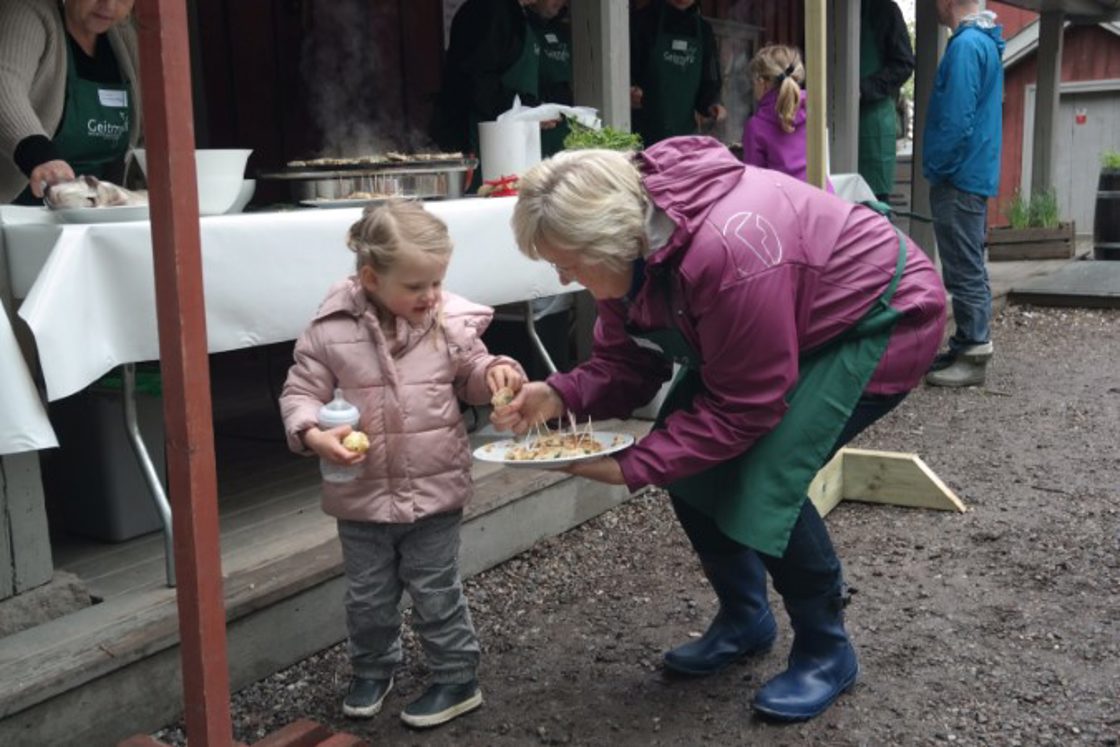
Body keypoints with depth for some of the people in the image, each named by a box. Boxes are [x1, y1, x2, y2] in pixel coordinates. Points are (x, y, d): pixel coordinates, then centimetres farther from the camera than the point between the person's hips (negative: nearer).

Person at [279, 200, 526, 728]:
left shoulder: (451, 321, -8)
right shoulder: (330, 329, -12)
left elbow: (469, 377, 8)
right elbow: (300, 393, -4)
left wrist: (493, 372, -14)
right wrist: (312, 434, -23)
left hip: (436, 489, -1)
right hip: (362, 493, 1)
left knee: (436, 593, 11)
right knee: (367, 596, 17)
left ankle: (458, 679, 29)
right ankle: (372, 670, 41)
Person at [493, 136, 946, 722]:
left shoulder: (728, 254, -39)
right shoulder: (631, 237, -13)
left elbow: (743, 408, -30)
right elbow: (626, 363, -5)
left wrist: (630, 467, -30)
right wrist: (561, 396, -24)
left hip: (882, 316, -9)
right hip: (784, 325, 9)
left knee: (764, 482, -21)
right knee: (686, 457, 0)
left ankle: (826, 652, 4)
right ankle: (744, 618, 21)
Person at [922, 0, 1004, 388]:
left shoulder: (965, 46, -17)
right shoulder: (986, 41, 15)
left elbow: (956, 120, -23)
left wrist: (934, 166, -11)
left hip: (960, 178, -10)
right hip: (976, 174, 10)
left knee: (965, 272, -5)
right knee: (970, 269, 15)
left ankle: (972, 358, 0)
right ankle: (969, 346, 23)